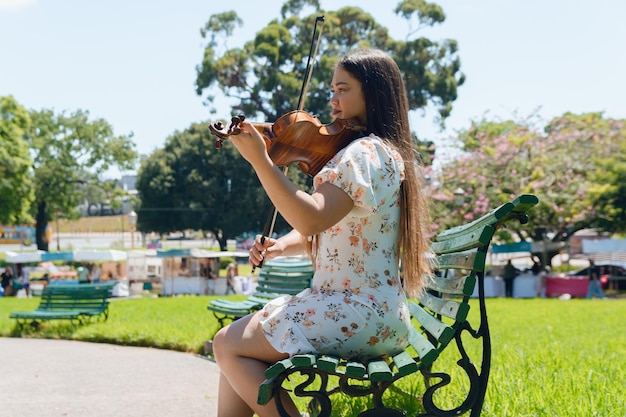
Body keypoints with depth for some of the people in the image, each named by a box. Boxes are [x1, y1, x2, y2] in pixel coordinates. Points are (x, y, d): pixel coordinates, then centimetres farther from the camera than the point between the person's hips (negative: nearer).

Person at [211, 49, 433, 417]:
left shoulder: (365, 152, -15)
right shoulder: (388, 152, 18)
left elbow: (311, 220, -30)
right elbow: (321, 231, 16)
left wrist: (260, 159, -31)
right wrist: (282, 246, -2)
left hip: (358, 314, -10)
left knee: (229, 344, -7)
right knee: (238, 339, 13)